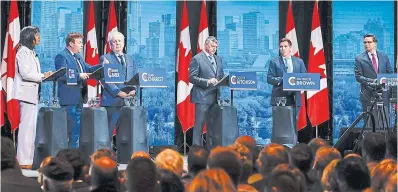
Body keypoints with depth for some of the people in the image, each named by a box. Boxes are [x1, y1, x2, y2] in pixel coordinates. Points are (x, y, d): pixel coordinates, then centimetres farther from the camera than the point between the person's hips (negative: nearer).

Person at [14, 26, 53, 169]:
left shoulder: (31, 53, 20)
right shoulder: (23, 52, -10)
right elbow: (25, 73, -18)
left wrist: (44, 76, 6)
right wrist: (42, 76, -11)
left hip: (33, 94, 10)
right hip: (26, 93, -10)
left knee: (30, 127, 10)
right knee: (26, 126, -11)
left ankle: (28, 159, 13)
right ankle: (24, 161, -11)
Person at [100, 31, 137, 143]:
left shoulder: (130, 60, 20)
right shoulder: (105, 59, 3)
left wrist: (133, 90, -4)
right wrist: (118, 92, -16)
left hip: (128, 100, 5)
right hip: (112, 101, -5)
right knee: (108, 132, -6)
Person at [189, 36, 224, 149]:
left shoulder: (218, 59, 18)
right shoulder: (197, 59, -3)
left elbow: (221, 76, 24)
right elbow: (192, 78, -9)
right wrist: (207, 82, -20)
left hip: (215, 97, 7)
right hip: (202, 97, -7)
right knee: (199, 124, -5)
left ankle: (211, 148, 12)